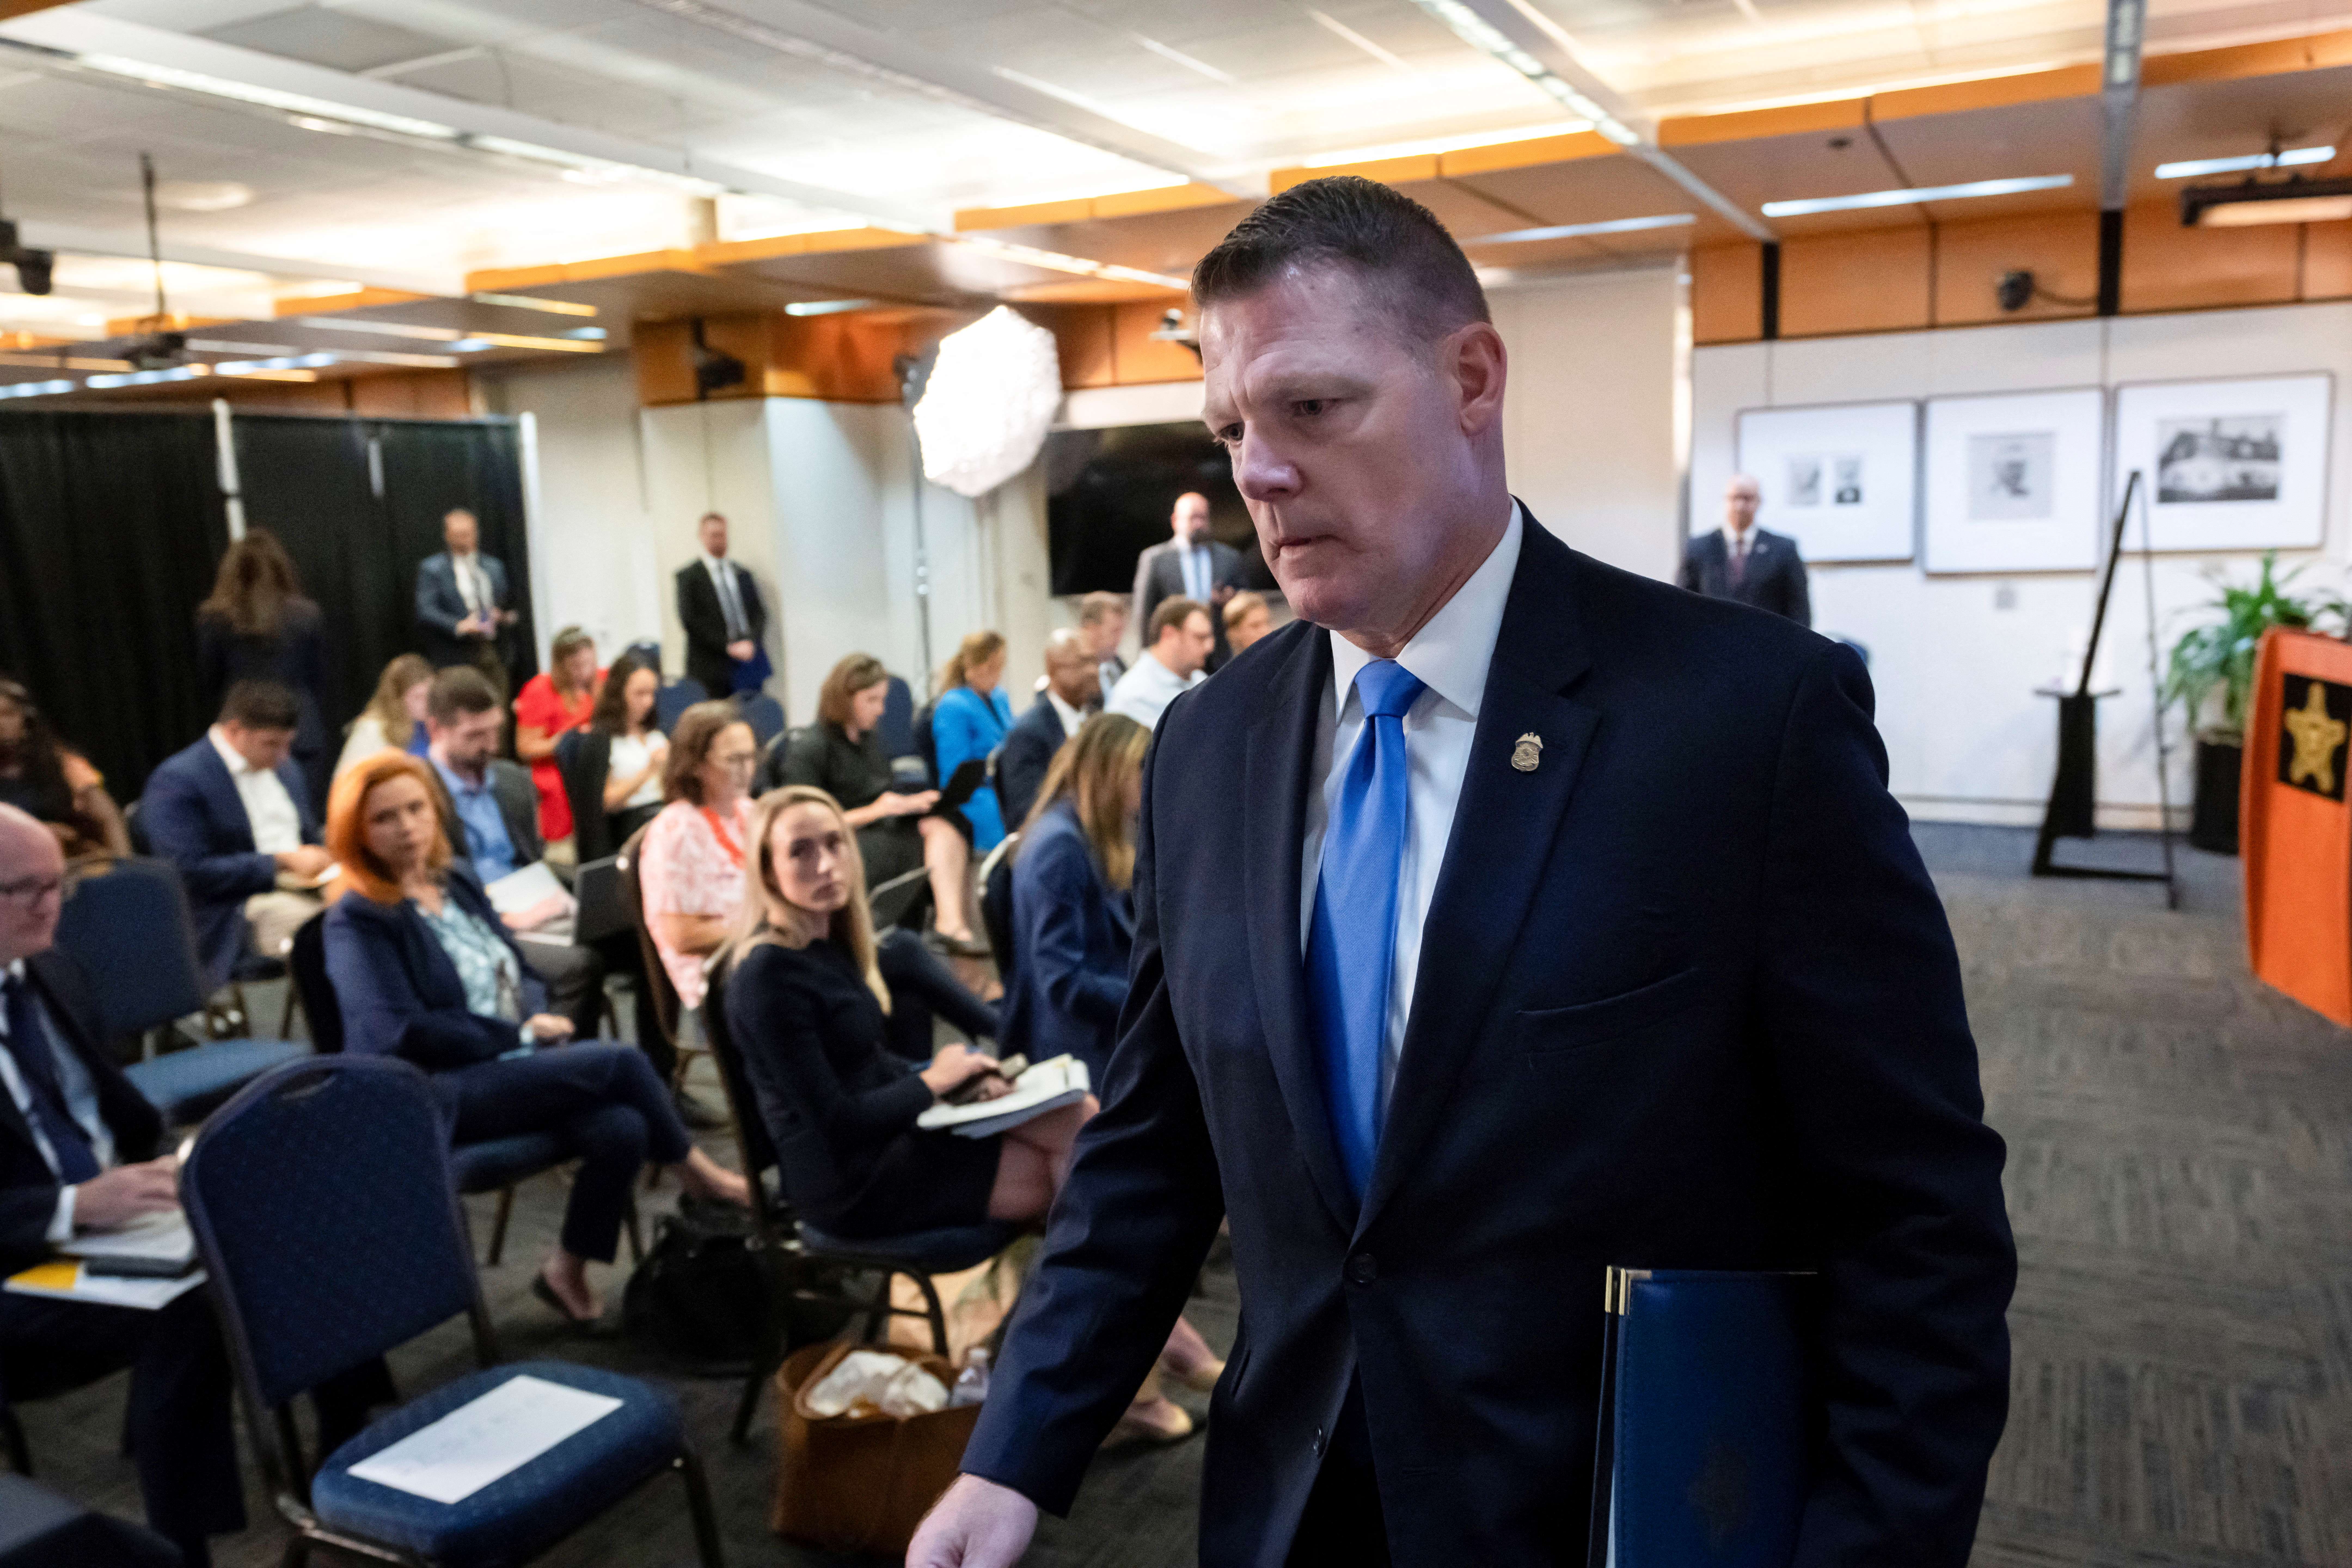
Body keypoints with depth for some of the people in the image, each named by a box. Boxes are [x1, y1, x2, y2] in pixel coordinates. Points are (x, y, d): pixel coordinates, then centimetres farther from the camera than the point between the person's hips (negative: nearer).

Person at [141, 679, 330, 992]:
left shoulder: (287, 770, 20)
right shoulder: (177, 779, -4)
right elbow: (191, 870, -13)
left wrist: (322, 862, 7)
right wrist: (282, 862, -13)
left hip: (306, 892, 7)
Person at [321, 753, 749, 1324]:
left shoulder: (458, 880, 13)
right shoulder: (357, 922, -8)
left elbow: (521, 975, 20)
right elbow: (404, 1033, -17)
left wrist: (538, 1018, -2)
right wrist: (520, 1033, -12)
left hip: (513, 1064, 7)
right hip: (435, 1095, -7)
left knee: (623, 1128, -22)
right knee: (620, 1062, -21)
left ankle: (568, 1271, -1)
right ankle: (702, 1180, 1)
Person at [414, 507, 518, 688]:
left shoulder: (494, 567, 16)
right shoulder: (432, 569, 2)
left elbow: (506, 604, 23)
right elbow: (426, 611, -7)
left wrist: (508, 616, -1)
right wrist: (458, 626, -22)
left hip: (495, 653, 4)